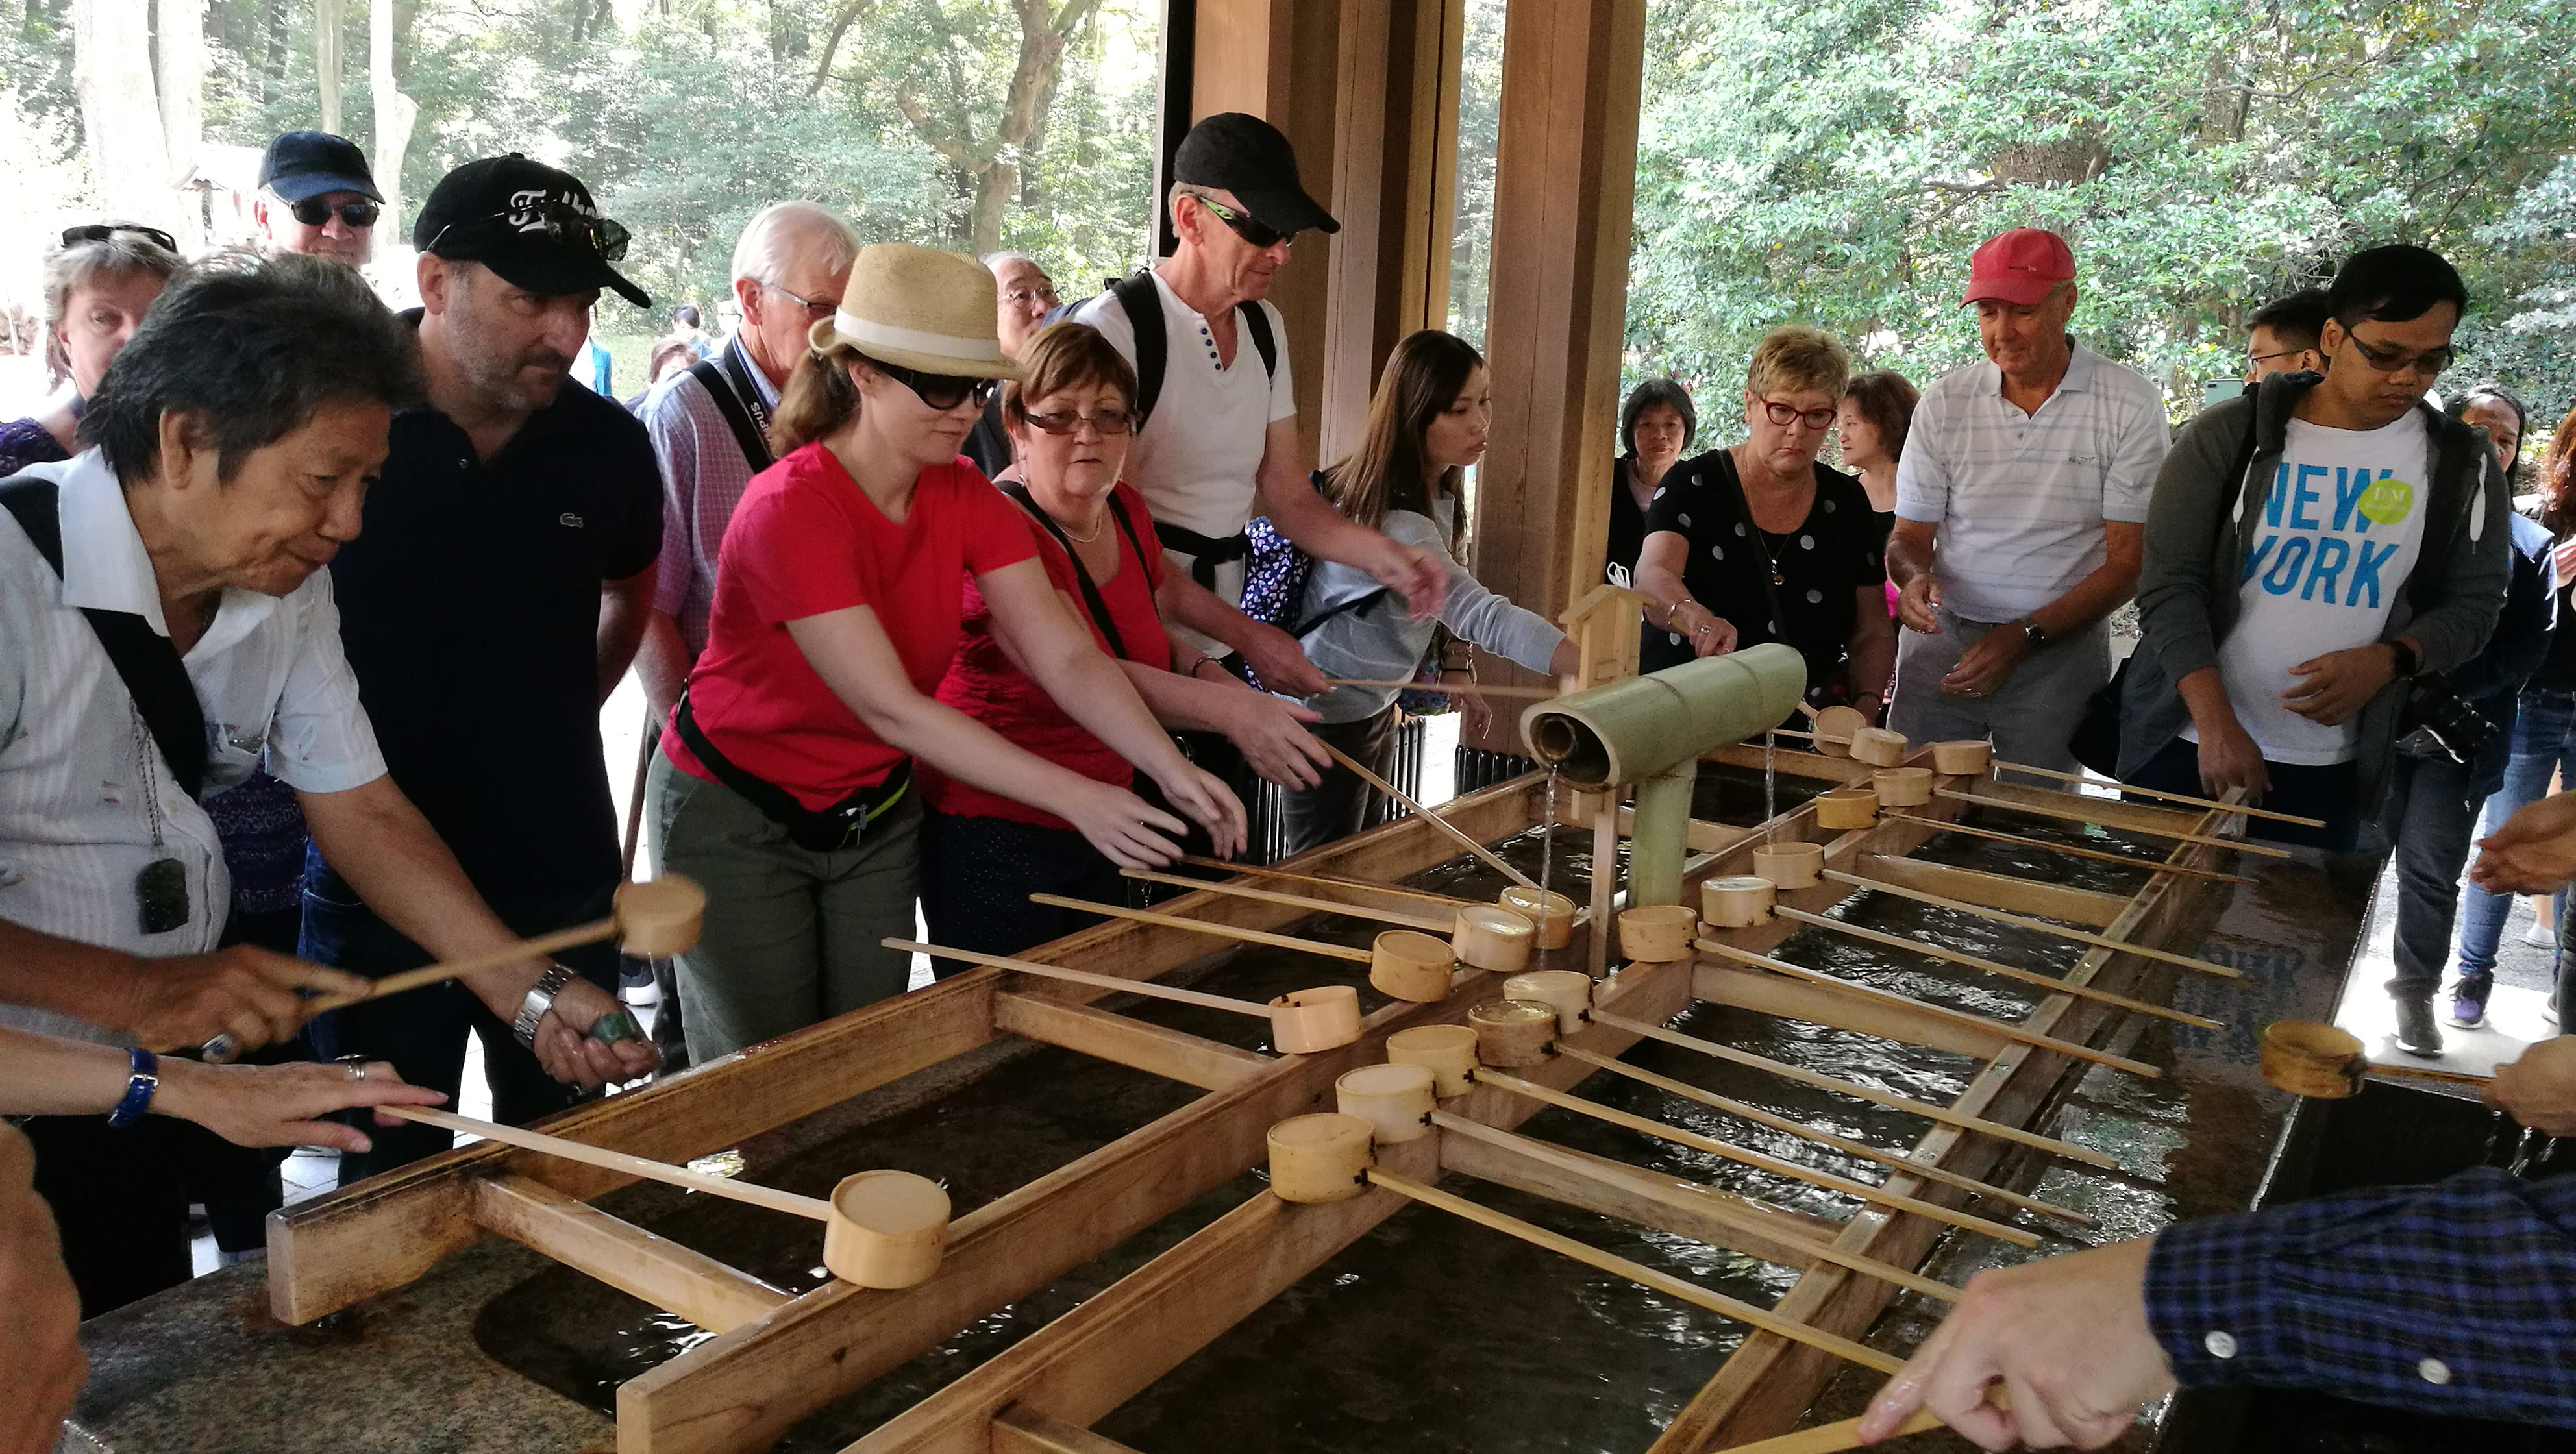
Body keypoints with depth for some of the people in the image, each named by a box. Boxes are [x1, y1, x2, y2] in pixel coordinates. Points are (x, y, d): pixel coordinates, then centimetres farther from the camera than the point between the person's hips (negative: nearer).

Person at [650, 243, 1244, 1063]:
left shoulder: (966, 499, -6)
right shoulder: (791, 508, -27)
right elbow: (891, 707, -31)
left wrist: (1173, 772, -28)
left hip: (875, 812, 6)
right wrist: (1074, 798, -35)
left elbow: (1067, 658, -12)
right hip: (737, 824, -6)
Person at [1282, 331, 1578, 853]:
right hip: (1331, 715, -9)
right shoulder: (1393, 519, -32)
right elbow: (1481, 615, -43)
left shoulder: (1435, 493, -1)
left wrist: (1454, 674, 3)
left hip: (1376, 707, 9)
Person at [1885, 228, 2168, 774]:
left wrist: (2024, 635, -15)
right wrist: (1913, 577, -17)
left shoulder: (2130, 405, -5)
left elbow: (2128, 561, -5)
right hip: (1942, 638, 2)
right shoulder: (1944, 401, 3)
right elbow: (1910, 534, 7)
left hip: (2060, 647, -2)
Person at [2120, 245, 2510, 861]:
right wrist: (2217, 724, -17)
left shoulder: (2462, 466, 3)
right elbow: (2171, 584, -9)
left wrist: (2389, 660, -15)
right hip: (2183, 745, -1)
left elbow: (2472, 602, 8)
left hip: (2328, 769, 1)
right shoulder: (2230, 435, -5)